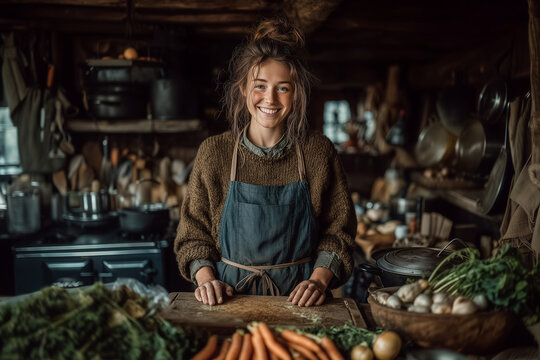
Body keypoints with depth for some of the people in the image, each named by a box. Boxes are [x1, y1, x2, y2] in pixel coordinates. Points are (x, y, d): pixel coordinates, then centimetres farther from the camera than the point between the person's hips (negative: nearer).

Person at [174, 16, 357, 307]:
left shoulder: (318, 152, 0)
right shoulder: (213, 152, 0)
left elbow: (338, 232, 6)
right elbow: (193, 234, 6)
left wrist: (319, 281, -8)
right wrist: (206, 278, -9)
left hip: (298, 299, 0)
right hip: (230, 296, 0)